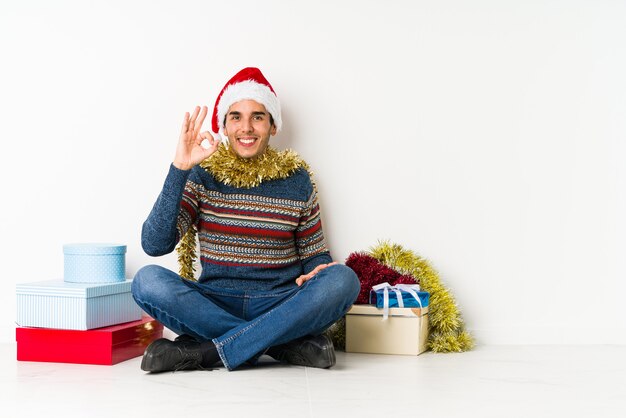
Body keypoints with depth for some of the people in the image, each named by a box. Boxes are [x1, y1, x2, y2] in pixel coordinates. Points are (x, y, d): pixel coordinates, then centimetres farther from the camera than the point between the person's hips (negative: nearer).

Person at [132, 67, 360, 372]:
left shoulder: (296, 178, 7)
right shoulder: (203, 175, 2)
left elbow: (315, 254, 13)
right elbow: (155, 244, -10)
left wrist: (317, 272, -11)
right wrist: (179, 169, -17)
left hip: (279, 306, 1)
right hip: (213, 305, 0)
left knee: (343, 279, -27)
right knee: (148, 280, -28)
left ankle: (203, 352, -25)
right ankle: (286, 344, -25)